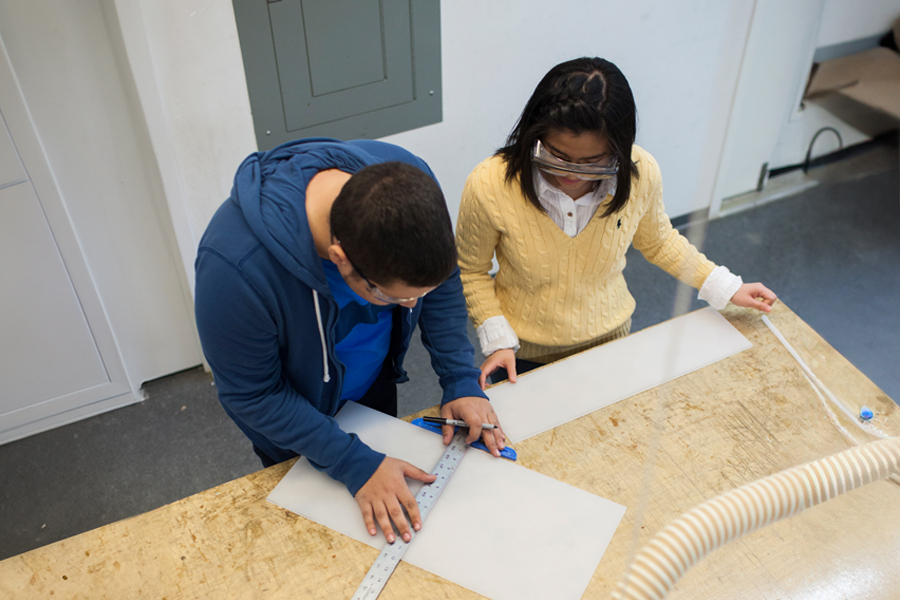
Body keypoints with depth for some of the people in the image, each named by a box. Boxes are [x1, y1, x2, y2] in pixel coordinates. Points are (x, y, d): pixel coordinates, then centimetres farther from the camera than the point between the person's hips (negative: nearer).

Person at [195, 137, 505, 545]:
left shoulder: (408, 184, -31)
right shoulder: (236, 265, -44)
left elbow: (442, 281, -11)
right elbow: (252, 395, -28)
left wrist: (461, 380, -18)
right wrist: (355, 465, -29)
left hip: (376, 383, 4)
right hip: (294, 414, -4)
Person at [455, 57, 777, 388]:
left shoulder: (640, 174, -20)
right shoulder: (490, 187, -28)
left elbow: (657, 241, 3)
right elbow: (471, 270, -10)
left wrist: (725, 287, 4)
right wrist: (497, 341, -16)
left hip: (608, 337, 2)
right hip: (524, 353, -2)